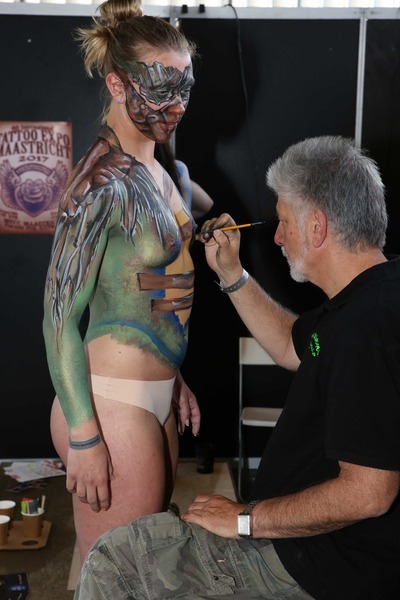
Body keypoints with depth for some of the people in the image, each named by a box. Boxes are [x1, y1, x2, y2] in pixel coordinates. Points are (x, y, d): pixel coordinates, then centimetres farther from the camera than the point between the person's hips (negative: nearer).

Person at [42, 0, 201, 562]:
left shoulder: (155, 169, 10)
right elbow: (59, 315, -18)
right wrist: (84, 438, -17)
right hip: (111, 404, -9)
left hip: (155, 395, 9)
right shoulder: (103, 181, -18)